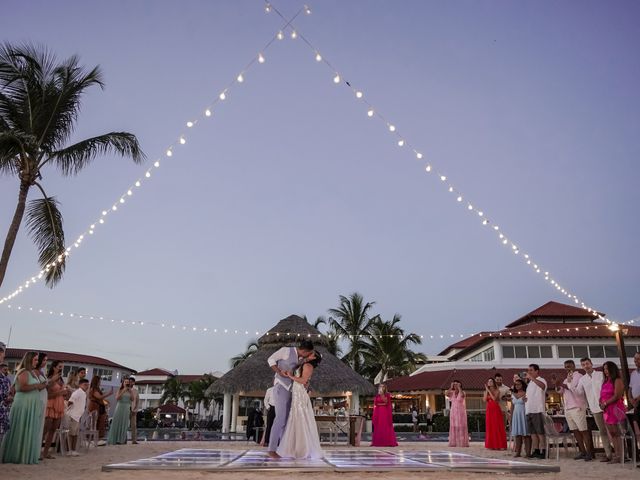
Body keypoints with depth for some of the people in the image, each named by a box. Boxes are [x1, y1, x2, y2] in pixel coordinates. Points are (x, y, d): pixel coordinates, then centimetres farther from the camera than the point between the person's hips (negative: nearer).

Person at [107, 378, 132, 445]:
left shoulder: (129, 391, 9)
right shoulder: (120, 390, 3)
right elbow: (117, 398, -10)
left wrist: (130, 391, -9)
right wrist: (123, 391, -14)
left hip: (127, 408, 2)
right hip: (120, 407, -2)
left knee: (124, 424, -1)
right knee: (117, 423, -2)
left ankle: (122, 440, 1)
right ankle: (114, 440, 2)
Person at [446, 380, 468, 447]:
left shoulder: (462, 392, -2)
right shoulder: (452, 393, 8)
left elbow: (462, 395, -27)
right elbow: (447, 394, -11)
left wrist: (459, 387, -19)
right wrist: (451, 387, -9)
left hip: (461, 411, -4)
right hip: (453, 411, 4)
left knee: (461, 426, -5)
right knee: (454, 426, 3)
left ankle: (462, 442, -3)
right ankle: (453, 442, 5)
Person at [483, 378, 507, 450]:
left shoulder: (497, 391, 0)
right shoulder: (486, 391, 11)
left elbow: (494, 398, -16)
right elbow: (485, 400, -4)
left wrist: (489, 390, -12)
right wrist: (486, 390, -6)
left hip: (496, 410, -4)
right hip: (489, 411, 4)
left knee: (498, 427, -4)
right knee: (490, 427, 2)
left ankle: (500, 445, -2)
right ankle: (491, 445, 5)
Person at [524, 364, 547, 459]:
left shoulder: (541, 380, -6)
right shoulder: (530, 383, 20)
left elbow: (543, 385, -31)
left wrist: (532, 378, -35)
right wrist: (525, 398, 7)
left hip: (537, 410, -8)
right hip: (529, 411, 8)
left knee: (540, 432, -5)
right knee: (533, 432, 9)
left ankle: (543, 452, -2)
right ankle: (536, 451, 14)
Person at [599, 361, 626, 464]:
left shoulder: (617, 380, -6)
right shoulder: (606, 382, 18)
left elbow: (617, 396, -14)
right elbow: (602, 395, 22)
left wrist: (605, 403, -11)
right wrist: (601, 403, 2)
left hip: (615, 408, -8)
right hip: (607, 410, 8)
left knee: (617, 433, -6)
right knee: (612, 433, 8)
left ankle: (620, 456, -4)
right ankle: (616, 454, 12)